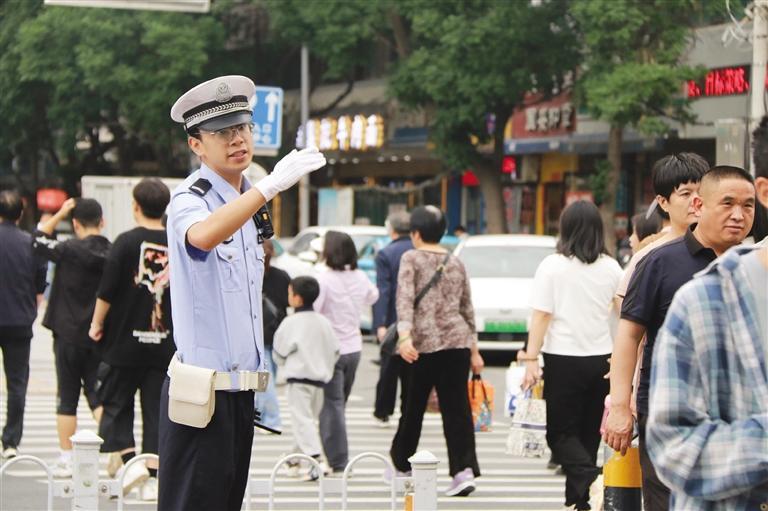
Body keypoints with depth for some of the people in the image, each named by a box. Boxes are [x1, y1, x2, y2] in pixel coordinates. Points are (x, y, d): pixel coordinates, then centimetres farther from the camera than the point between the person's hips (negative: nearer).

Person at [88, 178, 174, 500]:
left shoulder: (127, 242, -9)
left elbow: (107, 292, -10)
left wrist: (97, 324, 4)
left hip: (126, 341, -3)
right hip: (165, 344, 3)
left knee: (116, 404, 9)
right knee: (157, 410, 7)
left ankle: (129, 460, -8)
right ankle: (152, 478, 5)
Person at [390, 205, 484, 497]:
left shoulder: (411, 259, 0)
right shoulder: (456, 264, 15)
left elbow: (405, 299, -14)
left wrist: (404, 336, -24)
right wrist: (474, 350, 24)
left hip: (425, 342, -3)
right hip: (458, 341, 4)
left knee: (413, 406, 11)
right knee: (456, 407, -1)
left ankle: (402, 464, 25)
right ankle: (464, 469, -13)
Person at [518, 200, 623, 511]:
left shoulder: (552, 266, -9)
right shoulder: (611, 267, 1)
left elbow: (541, 316, -12)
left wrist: (531, 359, -10)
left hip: (563, 358, -4)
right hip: (601, 358, 4)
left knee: (561, 432, 3)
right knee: (588, 432, 13)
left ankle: (590, 479, -22)